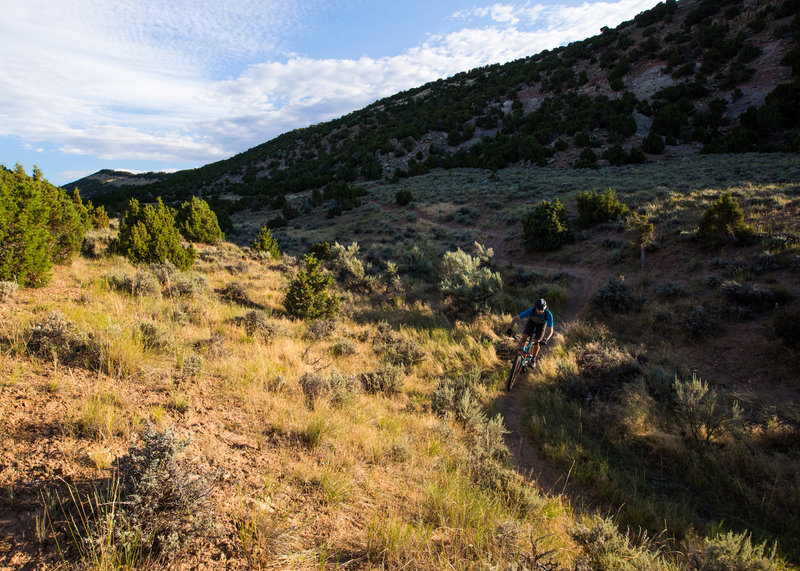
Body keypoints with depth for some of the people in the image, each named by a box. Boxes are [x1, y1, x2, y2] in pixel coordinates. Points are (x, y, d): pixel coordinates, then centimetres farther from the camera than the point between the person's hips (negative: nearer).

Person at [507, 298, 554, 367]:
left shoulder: (548, 315, -37)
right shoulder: (531, 311, -37)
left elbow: (550, 331, -31)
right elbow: (515, 318, -35)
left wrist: (545, 339, -49)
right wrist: (510, 328, -48)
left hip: (542, 324, 0)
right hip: (532, 321, 0)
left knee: (537, 342, -14)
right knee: (524, 336, -20)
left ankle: (533, 359, 10)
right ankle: (518, 352, 0)